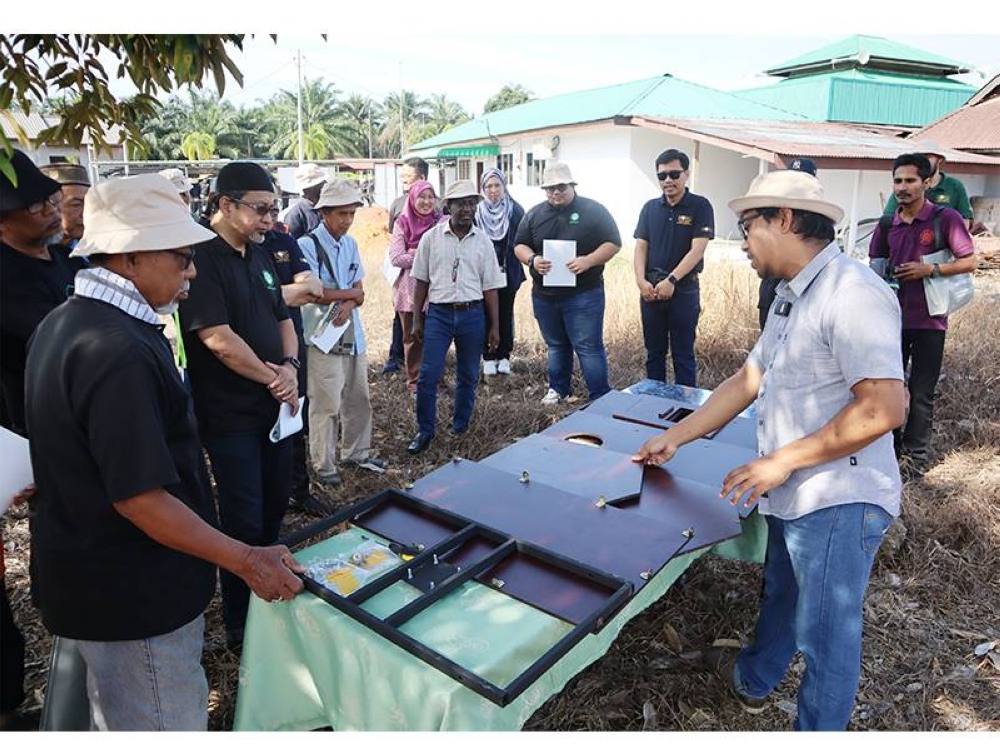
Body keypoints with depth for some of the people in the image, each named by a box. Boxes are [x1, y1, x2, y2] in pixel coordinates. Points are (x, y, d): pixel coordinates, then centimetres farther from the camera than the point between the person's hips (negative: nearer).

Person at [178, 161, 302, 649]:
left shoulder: (259, 256, 10)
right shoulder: (202, 258, -16)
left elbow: (282, 318, 13)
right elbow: (217, 338, -23)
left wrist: (289, 365, -6)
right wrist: (274, 379, -13)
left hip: (274, 405, 8)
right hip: (230, 413, -8)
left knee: (275, 504, 19)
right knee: (244, 519, 2)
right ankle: (239, 625, 22)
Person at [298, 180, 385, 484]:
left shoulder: (351, 244, 11)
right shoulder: (308, 245, -10)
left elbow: (359, 292, 9)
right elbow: (314, 293, -17)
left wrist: (348, 305, -13)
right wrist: (350, 293, -4)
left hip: (352, 332, 7)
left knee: (358, 397, 14)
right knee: (326, 403, -1)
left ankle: (357, 452, 31)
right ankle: (324, 465, 14)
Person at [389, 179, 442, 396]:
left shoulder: (441, 223, 2)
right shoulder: (402, 223, 1)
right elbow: (396, 257, -8)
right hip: (409, 290, 0)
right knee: (413, 337, 8)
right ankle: (414, 382, 20)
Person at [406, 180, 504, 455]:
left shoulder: (483, 241, 2)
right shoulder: (431, 237, 0)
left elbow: (490, 287, 4)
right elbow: (421, 282, 4)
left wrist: (495, 327, 3)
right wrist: (417, 320, 3)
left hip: (472, 315, 1)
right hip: (439, 313, -1)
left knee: (468, 376, 12)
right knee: (428, 376, -3)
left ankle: (460, 428, 30)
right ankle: (425, 431, 13)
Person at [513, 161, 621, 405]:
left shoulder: (593, 210, -3)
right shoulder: (534, 214, 9)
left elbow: (613, 244, -4)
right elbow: (520, 245, 11)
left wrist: (588, 261, -21)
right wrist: (532, 260, -11)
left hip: (584, 295, -4)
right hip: (544, 295, 4)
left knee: (589, 347, -3)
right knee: (556, 346, 17)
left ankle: (601, 398, 5)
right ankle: (558, 389, 33)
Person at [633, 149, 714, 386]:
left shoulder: (700, 206, -4)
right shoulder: (650, 208, 8)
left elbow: (697, 249, -12)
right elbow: (641, 247, 5)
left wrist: (671, 280, -19)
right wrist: (641, 281, -11)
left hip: (684, 290, -4)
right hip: (651, 290, 4)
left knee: (683, 354, 4)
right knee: (654, 352, 12)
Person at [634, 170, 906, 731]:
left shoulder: (851, 293, -20)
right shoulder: (792, 296, 12)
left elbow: (884, 408, -27)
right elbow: (748, 380, 15)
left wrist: (781, 461, -21)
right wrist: (673, 439, 15)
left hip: (838, 501, -9)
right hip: (793, 495, 9)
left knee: (826, 632, 7)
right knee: (781, 595, 28)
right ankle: (752, 680, 51)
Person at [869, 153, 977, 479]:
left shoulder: (945, 218, -7)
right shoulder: (888, 224, 7)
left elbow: (970, 261, -6)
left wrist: (930, 269, -19)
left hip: (929, 320, -4)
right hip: (893, 317, 4)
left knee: (921, 393, 2)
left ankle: (915, 457, 13)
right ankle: (890, 449, 26)